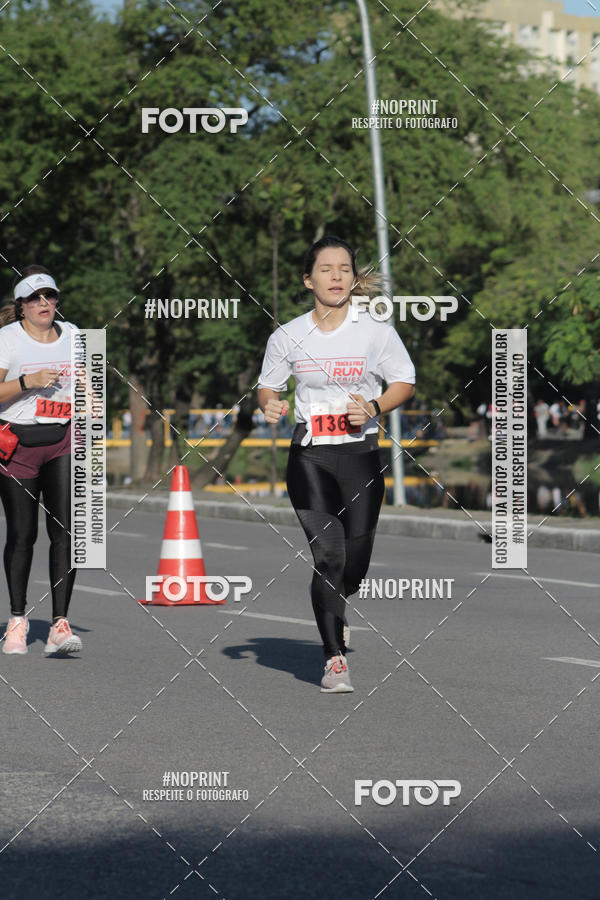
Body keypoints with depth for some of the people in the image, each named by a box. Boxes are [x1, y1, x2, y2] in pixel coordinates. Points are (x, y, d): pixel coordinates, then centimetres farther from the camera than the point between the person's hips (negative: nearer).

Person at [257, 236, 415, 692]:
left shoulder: (375, 330, 0)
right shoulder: (288, 336, 3)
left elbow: (405, 383, 6)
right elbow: (268, 385, 16)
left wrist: (373, 408, -12)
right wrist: (269, 405, -7)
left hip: (361, 452, 0)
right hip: (309, 455, 0)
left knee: (355, 562, 2)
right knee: (327, 555, -11)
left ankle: (335, 610, 38)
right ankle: (335, 657, -2)